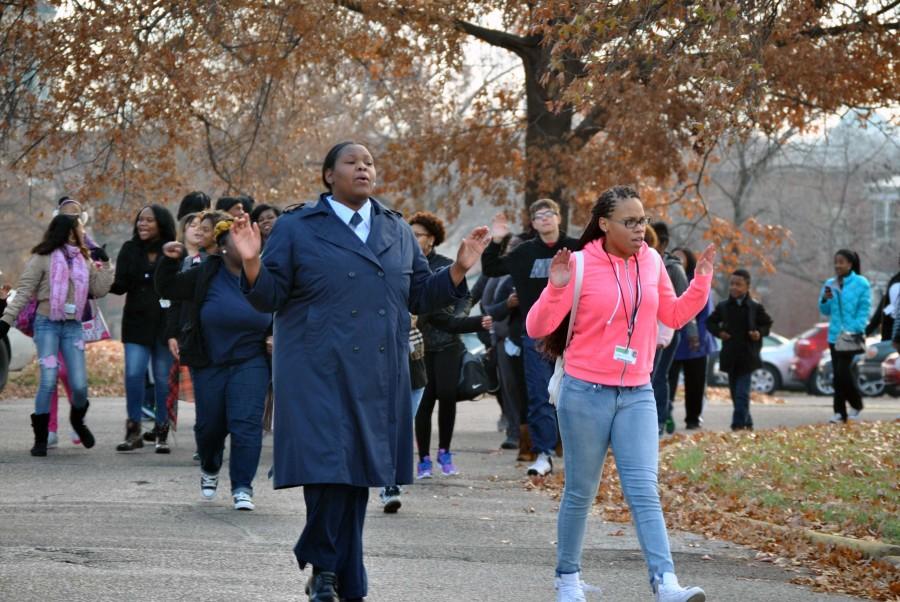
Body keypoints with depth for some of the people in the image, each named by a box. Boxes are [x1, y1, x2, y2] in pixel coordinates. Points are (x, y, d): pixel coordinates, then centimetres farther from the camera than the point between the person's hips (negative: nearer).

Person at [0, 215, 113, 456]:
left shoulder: (84, 260, 14)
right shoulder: (43, 258, -2)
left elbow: (99, 290, 12)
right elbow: (24, 291, -4)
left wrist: (105, 264, 5)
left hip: (73, 326, 4)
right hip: (47, 324, -4)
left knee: (79, 384, -2)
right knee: (48, 381, -12)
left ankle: (78, 420, 30)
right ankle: (40, 438, -1)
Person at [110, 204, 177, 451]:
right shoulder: (130, 250, 7)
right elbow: (121, 284, 0)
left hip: (165, 323, -2)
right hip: (137, 322, 2)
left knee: (163, 378, 3)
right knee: (133, 374, -9)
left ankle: (162, 433, 12)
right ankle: (133, 431, -1)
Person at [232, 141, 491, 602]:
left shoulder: (398, 231, 14)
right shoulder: (296, 229, 2)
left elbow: (420, 296, 16)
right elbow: (270, 297, -1)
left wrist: (459, 268, 2)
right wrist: (252, 263, -19)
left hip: (377, 381, 4)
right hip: (319, 376, -4)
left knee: (357, 478, 6)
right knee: (328, 471, -14)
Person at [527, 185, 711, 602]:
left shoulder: (651, 262, 5)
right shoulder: (580, 265, -9)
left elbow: (674, 316, 18)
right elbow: (537, 329, -10)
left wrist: (701, 281, 4)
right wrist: (556, 289, -26)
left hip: (637, 395, 3)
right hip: (585, 394, -3)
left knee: (644, 490, -6)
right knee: (580, 491, 7)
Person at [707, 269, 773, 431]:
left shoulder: (755, 307, -2)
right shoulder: (723, 306, 5)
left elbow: (767, 323, 8)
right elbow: (710, 322, 15)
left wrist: (760, 333, -11)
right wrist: (718, 332, -3)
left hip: (747, 356, -4)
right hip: (730, 356, 4)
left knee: (742, 392, -10)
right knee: (735, 392, 9)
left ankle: (739, 424, -12)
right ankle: (747, 422, 22)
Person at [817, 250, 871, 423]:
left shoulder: (861, 283, -5)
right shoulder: (830, 284, 10)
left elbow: (864, 310, -7)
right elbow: (825, 311, 14)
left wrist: (855, 330, -16)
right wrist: (825, 300, -7)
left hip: (851, 336, -6)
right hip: (834, 335, 6)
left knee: (842, 372, -13)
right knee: (838, 374, 6)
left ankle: (856, 405, 6)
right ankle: (840, 412, 11)